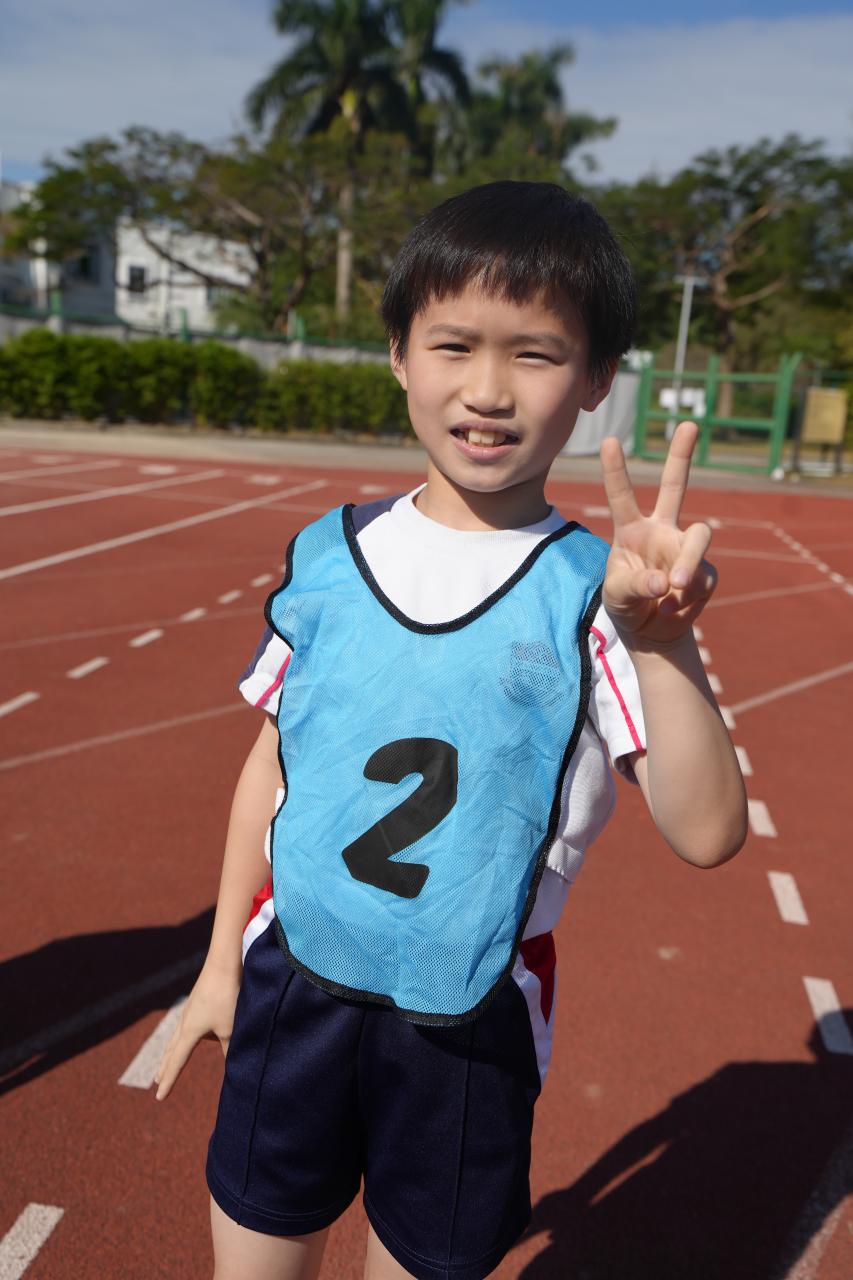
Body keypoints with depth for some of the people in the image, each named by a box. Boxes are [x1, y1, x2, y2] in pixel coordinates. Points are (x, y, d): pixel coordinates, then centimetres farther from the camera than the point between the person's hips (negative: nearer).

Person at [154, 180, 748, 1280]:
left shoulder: (595, 594, -12)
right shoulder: (328, 552, -4)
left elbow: (707, 835, -18)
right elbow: (272, 759, 6)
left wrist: (661, 638, -32)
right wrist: (221, 959, 11)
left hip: (468, 1025, -2)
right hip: (290, 983, 2)